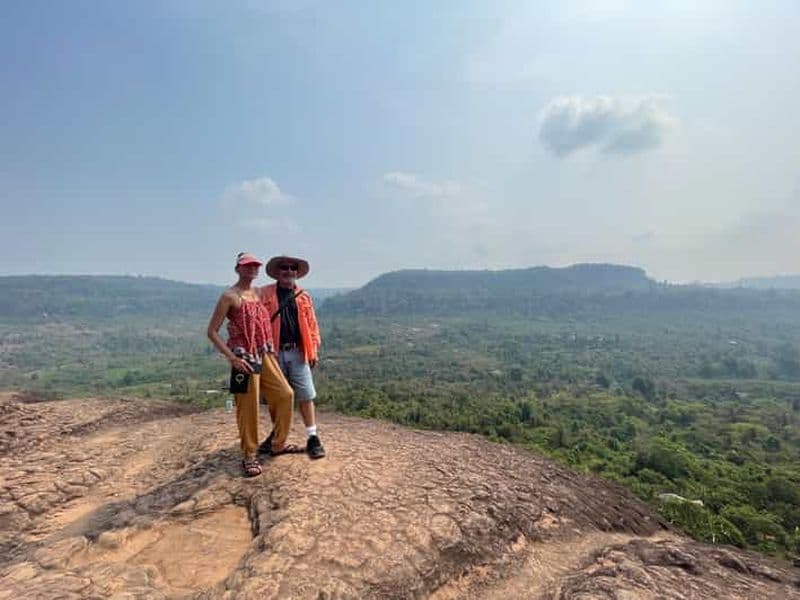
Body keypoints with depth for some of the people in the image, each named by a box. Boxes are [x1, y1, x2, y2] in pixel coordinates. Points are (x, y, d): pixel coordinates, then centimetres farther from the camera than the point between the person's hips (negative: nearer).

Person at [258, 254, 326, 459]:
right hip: (274, 353, -1)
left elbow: (312, 324, 8)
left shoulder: (304, 296, 9)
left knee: (306, 396, 1)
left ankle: (312, 437, 11)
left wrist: (314, 350, 2)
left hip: (298, 352, 1)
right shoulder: (264, 294, 2)